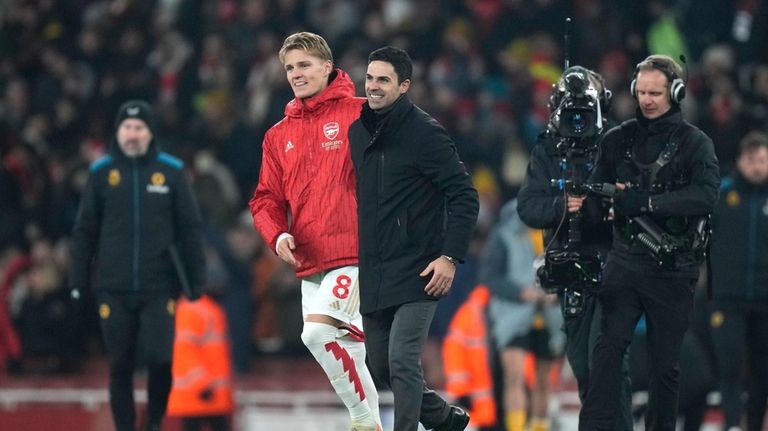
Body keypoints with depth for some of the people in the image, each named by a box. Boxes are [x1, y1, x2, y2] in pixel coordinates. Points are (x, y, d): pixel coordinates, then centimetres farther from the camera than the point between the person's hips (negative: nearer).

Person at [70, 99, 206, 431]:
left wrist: (195, 280, 2)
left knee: (160, 360, -9)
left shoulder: (171, 172, 3)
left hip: (159, 288, -1)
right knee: (120, 366, 4)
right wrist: (78, 280, 3)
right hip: (113, 288, 1)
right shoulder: (102, 173, 4)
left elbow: (190, 229, 5)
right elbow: (84, 230, 7)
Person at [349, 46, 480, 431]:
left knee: (402, 361, -16)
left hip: (417, 273, -7)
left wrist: (450, 257, -17)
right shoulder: (358, 132, 9)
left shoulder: (425, 133, -10)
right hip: (372, 276, 7)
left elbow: (464, 196, -11)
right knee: (381, 367, 13)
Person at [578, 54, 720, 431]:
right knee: (609, 346, -13)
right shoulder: (618, 139, 10)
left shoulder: (694, 143, -1)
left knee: (665, 363, 5)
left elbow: (706, 196, -17)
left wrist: (645, 201, -25)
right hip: (625, 261, 2)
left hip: (672, 269, -1)